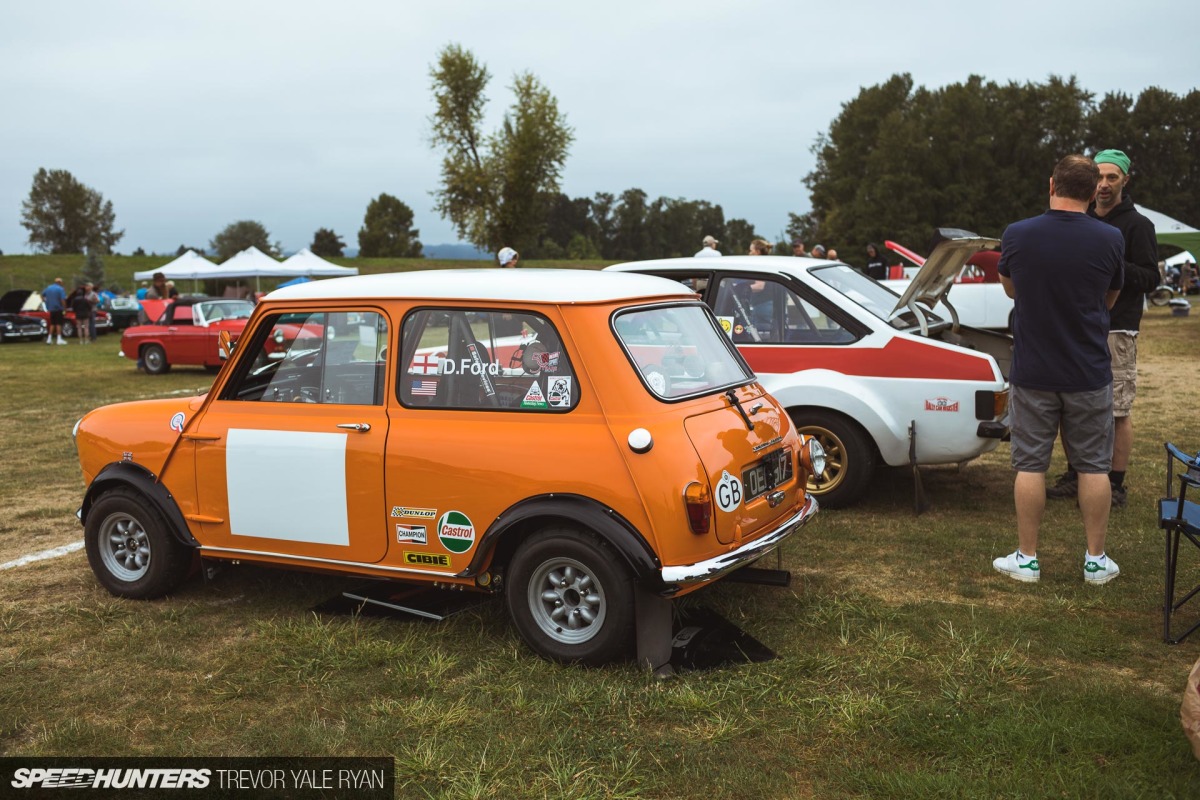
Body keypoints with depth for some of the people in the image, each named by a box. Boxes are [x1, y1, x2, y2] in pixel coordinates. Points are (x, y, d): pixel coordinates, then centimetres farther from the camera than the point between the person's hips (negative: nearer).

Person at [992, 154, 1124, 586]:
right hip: (1089, 374, 0)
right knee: (1093, 465, 10)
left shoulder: (1017, 235, -8)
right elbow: (1109, 300, 8)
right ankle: (1096, 559, 17)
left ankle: (1027, 558, 13)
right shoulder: (1109, 239, -8)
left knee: (1030, 465, 7)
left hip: (1032, 372, 0)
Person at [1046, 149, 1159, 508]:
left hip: (1115, 331, -6)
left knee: (1117, 410, -3)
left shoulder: (1137, 225, -3)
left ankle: (1116, 487, 5)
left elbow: (1150, 278, -8)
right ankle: (1075, 475, 21)